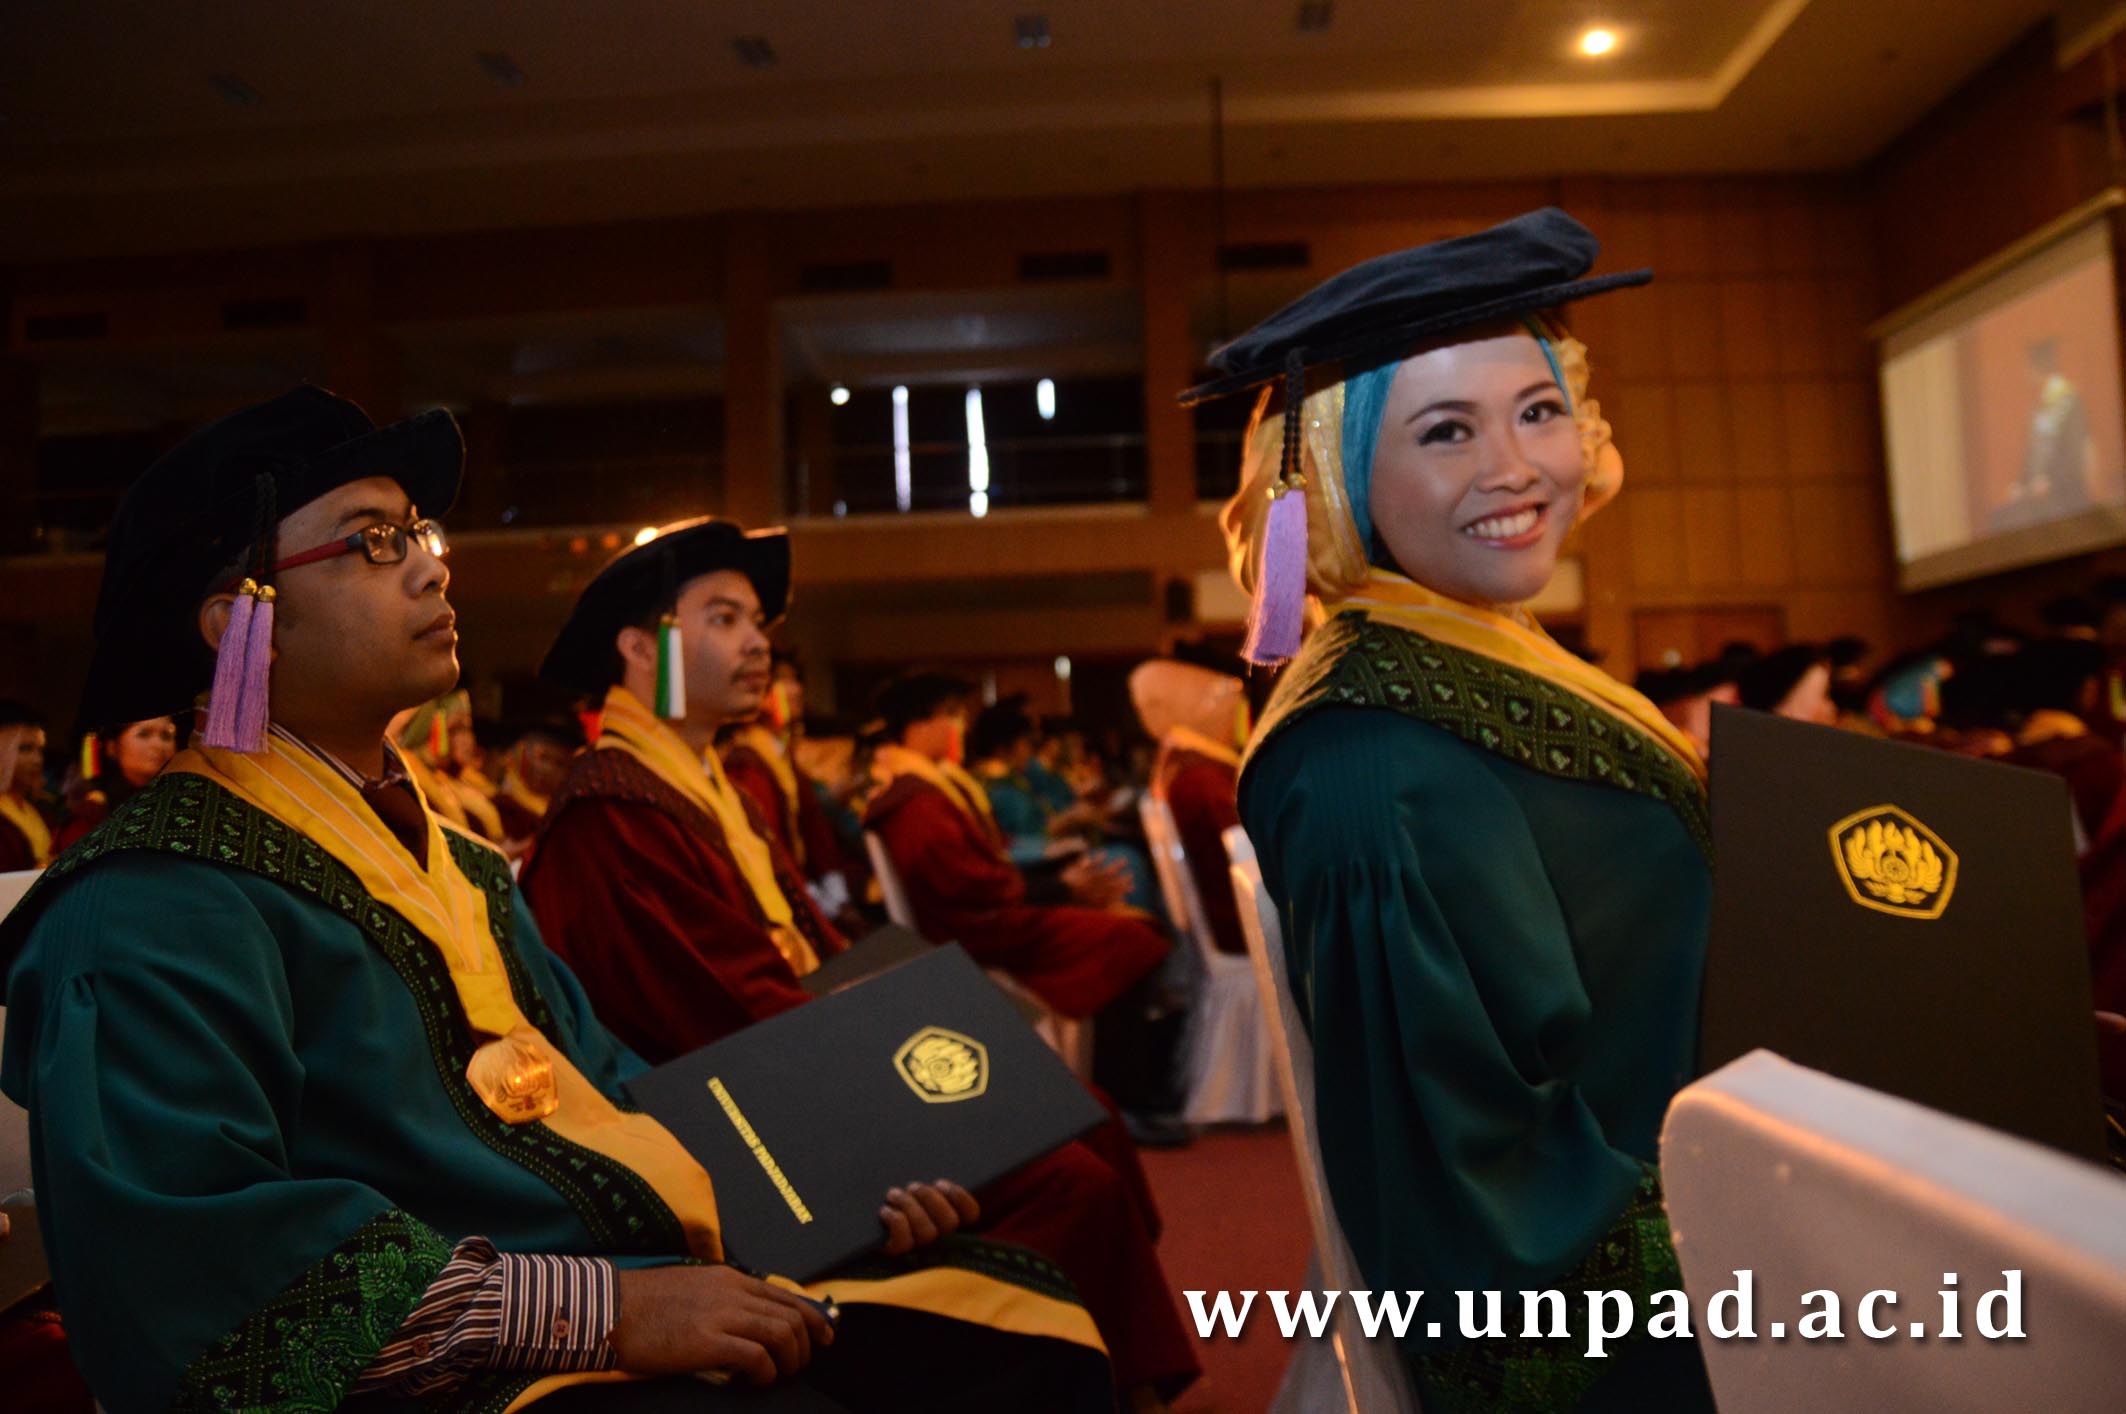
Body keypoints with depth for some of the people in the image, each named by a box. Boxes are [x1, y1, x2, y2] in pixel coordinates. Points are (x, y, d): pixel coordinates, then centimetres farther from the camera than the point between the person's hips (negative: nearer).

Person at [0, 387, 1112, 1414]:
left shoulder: (454, 860, 19)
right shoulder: (157, 904, -10)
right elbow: (181, 1254, -21)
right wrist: (595, 1306, -23)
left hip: (678, 1289, 8)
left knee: (1034, 1323, -3)